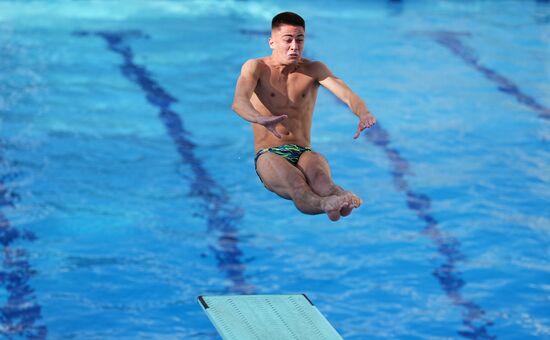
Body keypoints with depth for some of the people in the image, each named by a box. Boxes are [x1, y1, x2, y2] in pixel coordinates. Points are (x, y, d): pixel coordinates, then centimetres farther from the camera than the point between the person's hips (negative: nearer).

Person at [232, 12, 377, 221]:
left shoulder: (314, 70, 11)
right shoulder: (256, 67, 4)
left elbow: (346, 93, -8)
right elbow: (239, 102, -17)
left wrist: (363, 113, -34)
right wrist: (260, 119, -43)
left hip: (303, 153, 3)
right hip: (269, 155, -3)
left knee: (317, 168, -36)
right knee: (293, 180, -38)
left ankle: (338, 200, -69)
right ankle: (326, 203, -71)